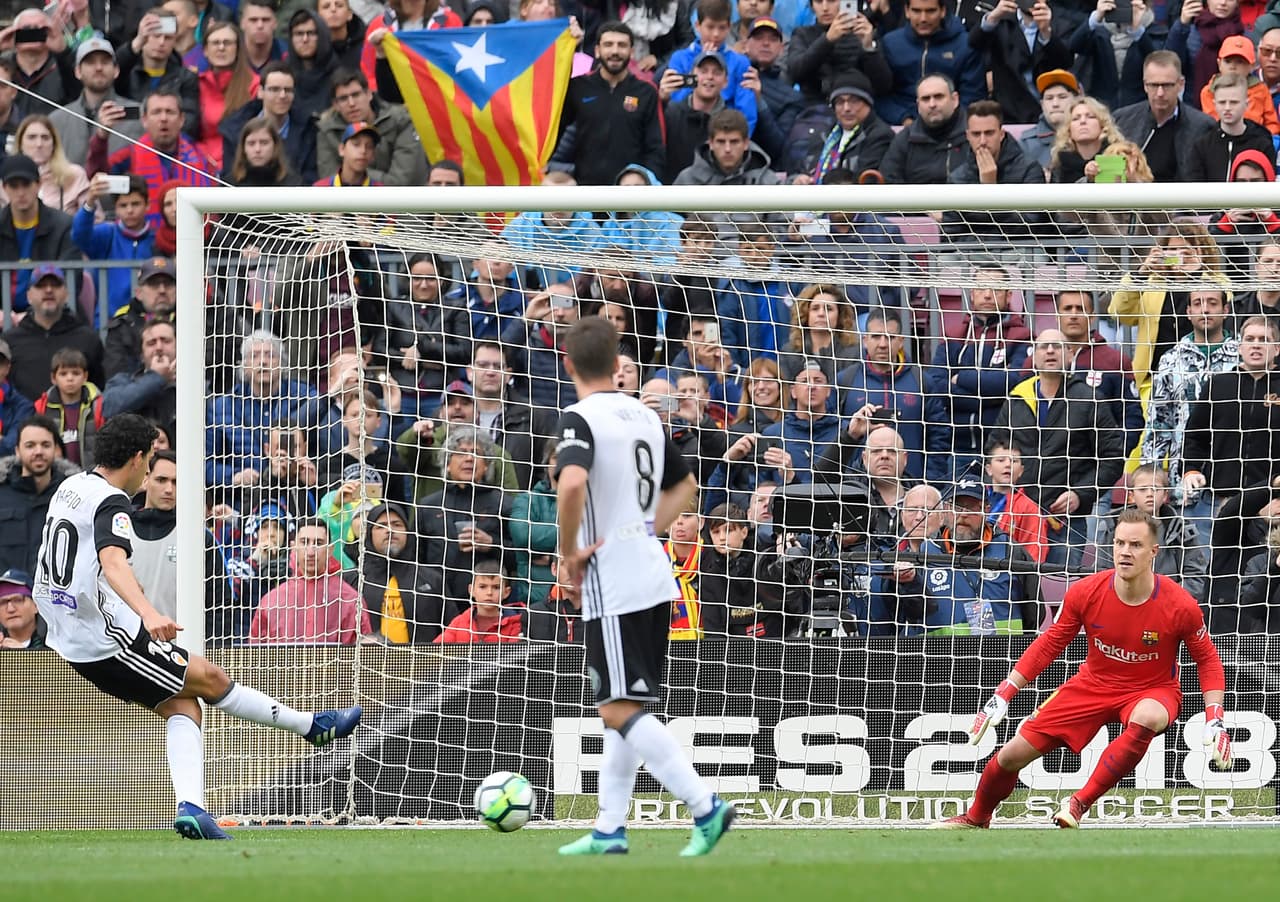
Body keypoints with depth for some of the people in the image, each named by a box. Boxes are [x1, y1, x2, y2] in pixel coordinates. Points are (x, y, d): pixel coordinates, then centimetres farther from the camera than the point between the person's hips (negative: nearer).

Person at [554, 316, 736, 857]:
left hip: (612, 586, -8)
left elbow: (572, 482, -31)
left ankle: (705, 806, -18)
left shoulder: (579, 419, -12)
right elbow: (684, 486, 26)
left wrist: (569, 554, -18)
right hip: (653, 578, 8)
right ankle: (609, 829, 17)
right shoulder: (644, 417, 12)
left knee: (619, 710, -9)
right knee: (623, 710, 14)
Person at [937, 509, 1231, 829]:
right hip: (1093, 683, 3)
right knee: (1013, 754, -4)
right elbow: (1049, 644, 0)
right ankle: (976, 817, 29)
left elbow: (1207, 658, -4)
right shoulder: (1085, 593, -15)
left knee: (1146, 718, -42)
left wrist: (1215, 718, -14)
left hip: (1153, 691, -3)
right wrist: (1002, 695, -4)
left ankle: (1081, 802, -26)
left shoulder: (1179, 606, -21)